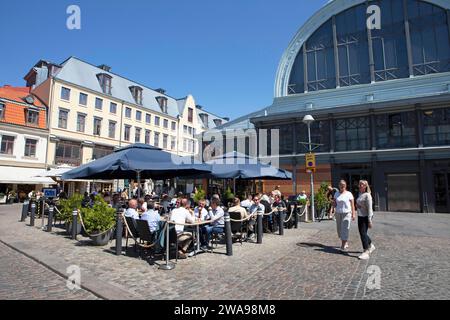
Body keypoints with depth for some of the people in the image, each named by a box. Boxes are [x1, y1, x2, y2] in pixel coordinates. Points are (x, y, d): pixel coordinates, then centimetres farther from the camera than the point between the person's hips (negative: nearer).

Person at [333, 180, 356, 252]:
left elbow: (352, 205, -5)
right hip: (338, 213, 4)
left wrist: (353, 214, -11)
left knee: (345, 229, -9)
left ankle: (343, 246, -6)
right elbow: (334, 204, 13)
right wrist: (334, 204, -10)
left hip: (347, 214, -4)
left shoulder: (349, 194, -4)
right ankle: (346, 243, 29)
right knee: (340, 229, 8)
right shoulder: (336, 194, 7)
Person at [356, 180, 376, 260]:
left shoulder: (367, 195, -15)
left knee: (363, 233, -8)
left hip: (366, 217, -8)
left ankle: (366, 252, 0)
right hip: (360, 216, 8)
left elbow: (369, 208, -17)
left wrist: (369, 221, -18)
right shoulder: (360, 194, 10)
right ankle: (371, 246, 38)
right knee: (362, 233, 16)